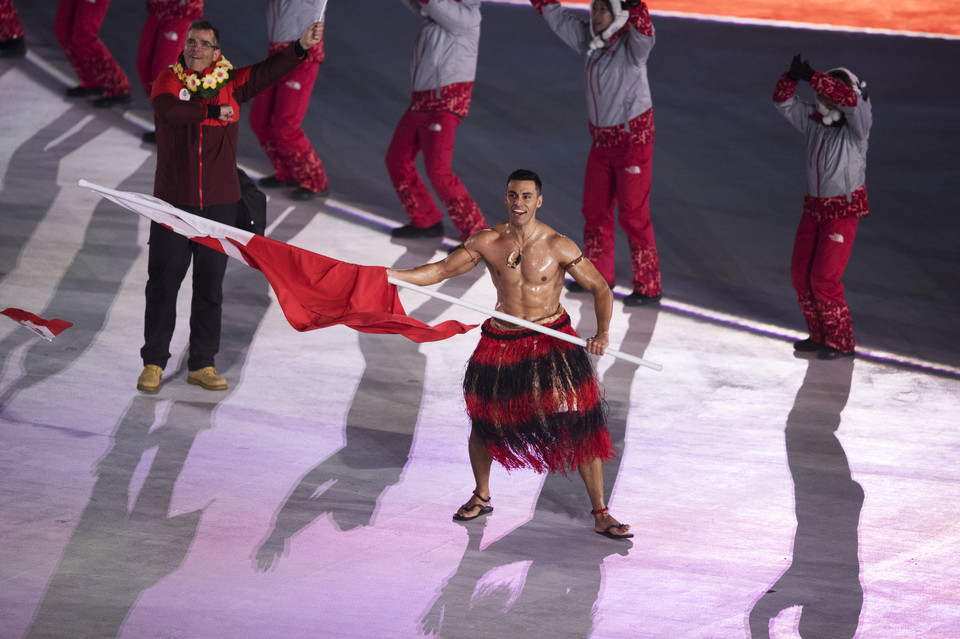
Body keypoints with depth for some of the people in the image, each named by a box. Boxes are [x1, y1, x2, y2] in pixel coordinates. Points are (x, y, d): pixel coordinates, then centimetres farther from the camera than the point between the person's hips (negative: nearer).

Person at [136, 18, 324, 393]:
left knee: (210, 285, 8)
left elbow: (269, 71, 0)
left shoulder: (230, 84, 6)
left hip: (219, 205, 3)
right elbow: (168, 110, -22)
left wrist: (302, 46, -13)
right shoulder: (169, 80, -2)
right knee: (163, 282, 1)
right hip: (173, 203, -3)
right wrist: (213, 112, -20)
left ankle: (202, 364, 16)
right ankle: (153, 363, 9)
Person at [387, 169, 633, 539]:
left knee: (580, 425, -8)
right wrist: (394, 276, -13)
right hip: (501, 342, 3)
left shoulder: (557, 246, -13)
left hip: (552, 339, -3)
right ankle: (481, 497, 39)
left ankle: (601, 515, 1)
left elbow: (600, 289, -9)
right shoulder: (487, 243, -6)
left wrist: (602, 332, -24)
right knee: (483, 421, 12)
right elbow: (443, 269, 0)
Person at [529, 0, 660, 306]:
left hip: (633, 137, -7)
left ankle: (649, 287, 4)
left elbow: (643, 30, -40)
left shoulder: (632, 45, -17)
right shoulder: (588, 40, 2)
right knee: (594, 208, 17)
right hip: (602, 139, 7)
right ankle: (599, 275, 33)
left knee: (633, 215, -5)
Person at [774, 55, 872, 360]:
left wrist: (812, 78, -36)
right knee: (800, 274, 7)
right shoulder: (814, 121, 1)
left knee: (824, 278, -11)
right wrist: (792, 76, -19)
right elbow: (783, 101, 1)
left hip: (844, 211, -7)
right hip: (814, 207, 7)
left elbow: (849, 99, -34)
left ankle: (841, 341, 4)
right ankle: (819, 335, 22)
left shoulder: (857, 125, -14)